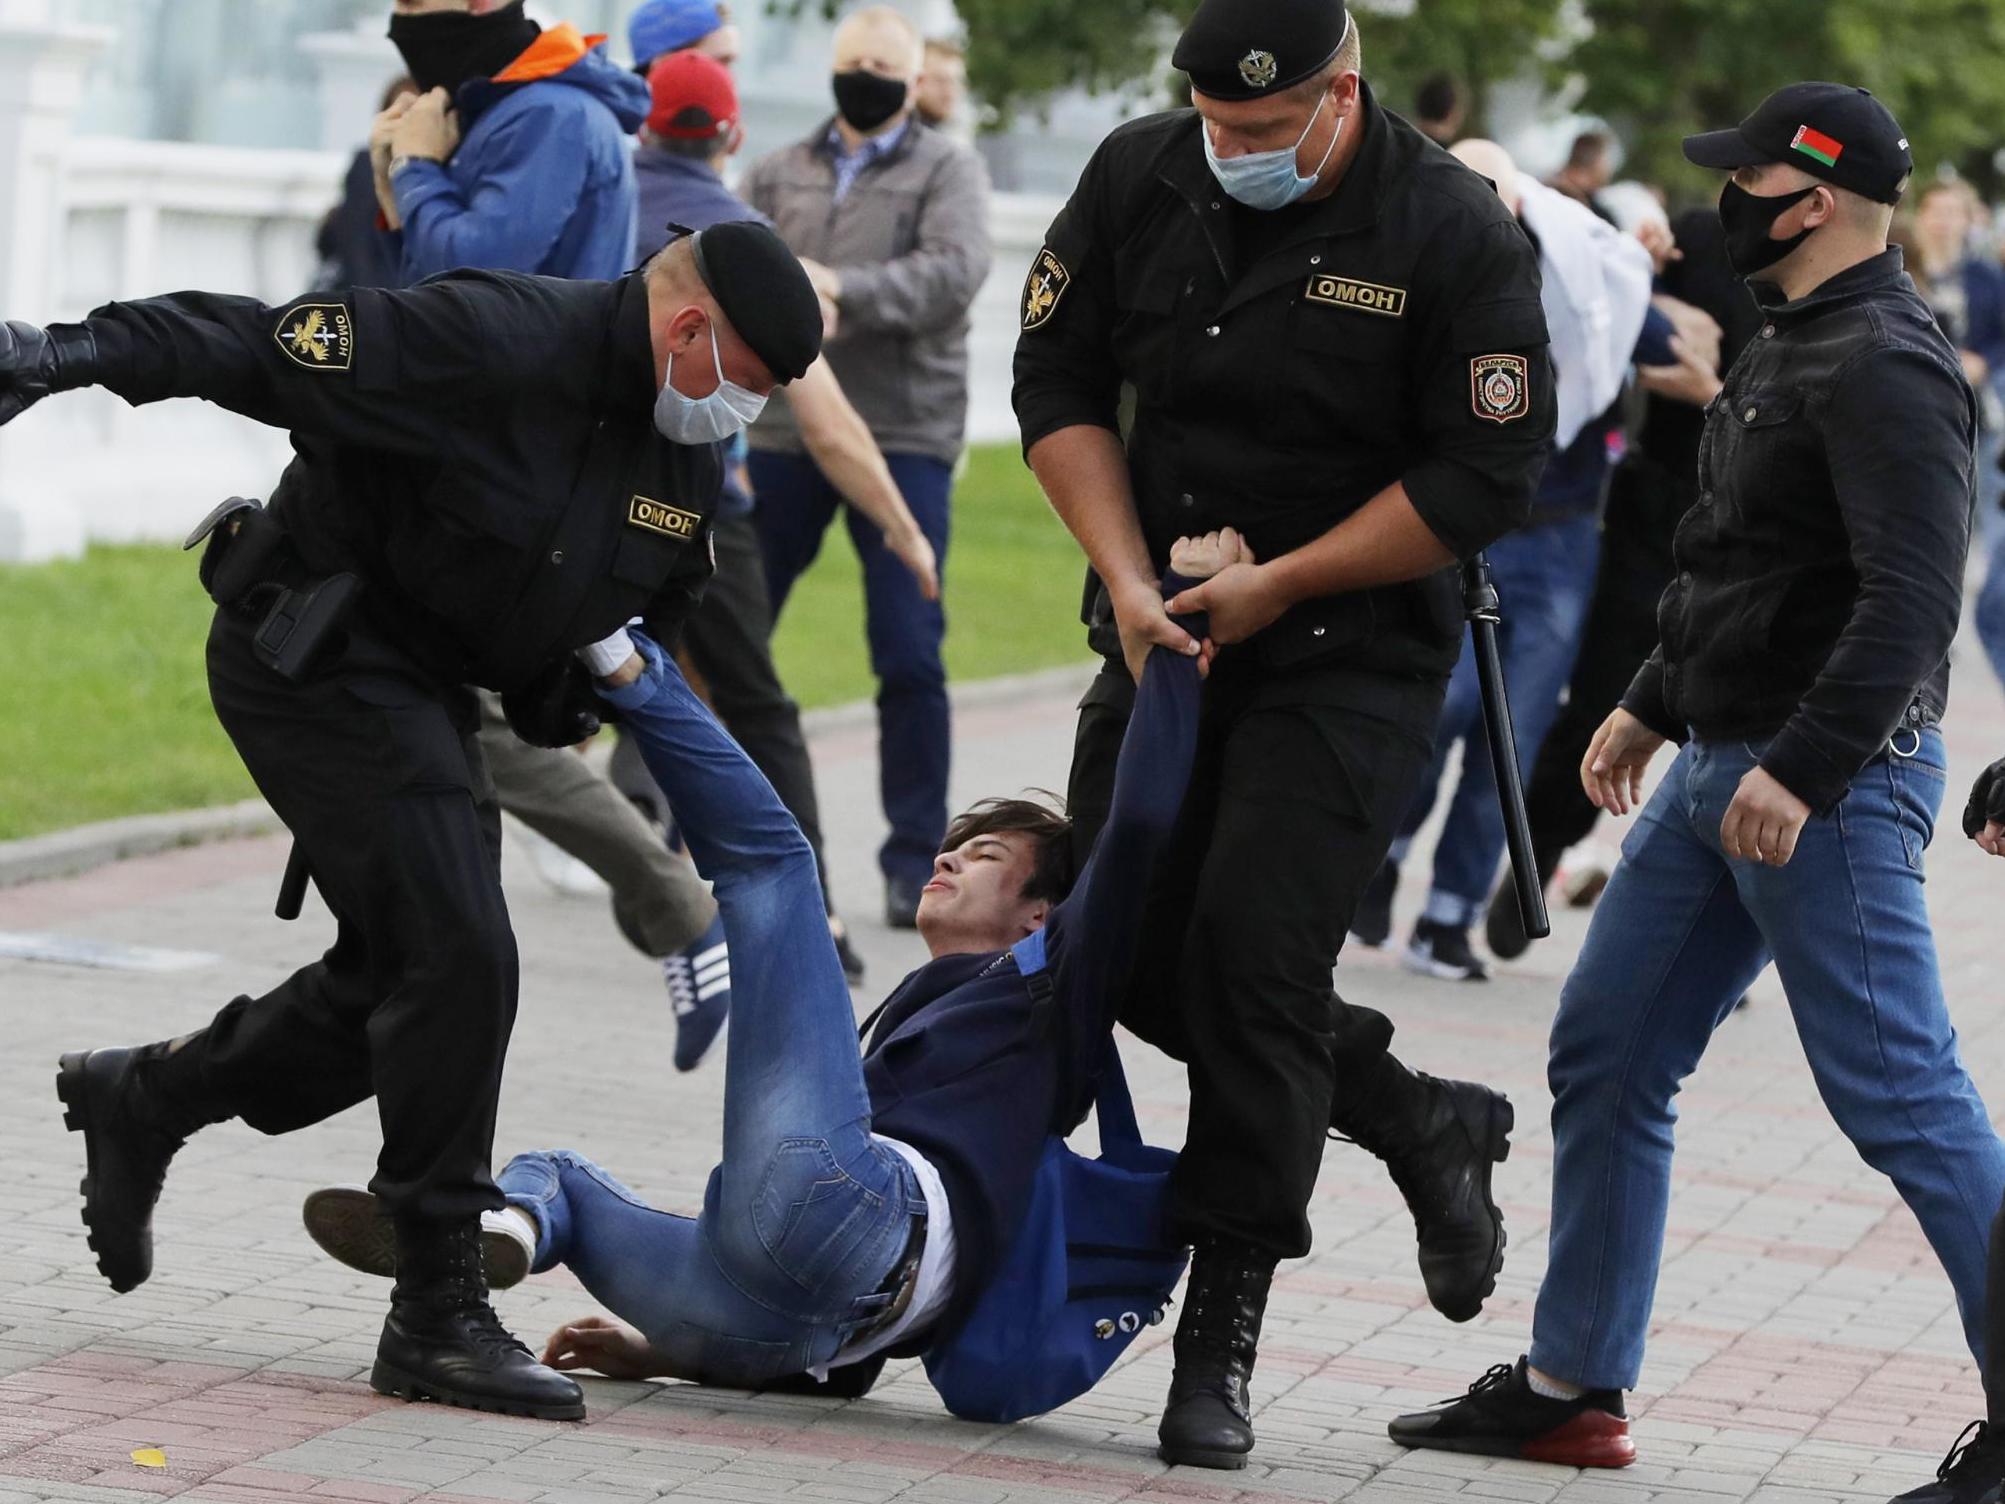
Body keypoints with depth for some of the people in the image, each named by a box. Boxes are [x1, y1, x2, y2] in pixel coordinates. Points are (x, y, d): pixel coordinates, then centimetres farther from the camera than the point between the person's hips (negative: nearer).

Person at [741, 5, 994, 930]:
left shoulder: (947, 171, 4)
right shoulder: (780, 173, 15)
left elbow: (956, 269, -13)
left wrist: (845, 288, -25)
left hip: (903, 436, -3)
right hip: (781, 431, 3)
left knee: (909, 657, -5)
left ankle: (915, 860, 5)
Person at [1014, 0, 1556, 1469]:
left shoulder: (1455, 231, -15)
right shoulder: (1139, 179, -2)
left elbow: (1486, 478, -13)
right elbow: (1060, 380, 5)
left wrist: (1280, 582, -14)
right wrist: (1127, 577, -7)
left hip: (1350, 654, -6)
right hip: (1163, 635, 6)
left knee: (1253, 951, -14)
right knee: (1127, 955, 6)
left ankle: (1222, 1343, -6)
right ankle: (1421, 1125, 26)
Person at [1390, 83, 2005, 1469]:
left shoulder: (1885, 370, -17)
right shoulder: (1792, 350, 16)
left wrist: (1802, 770, -31)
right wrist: (1653, 704, 26)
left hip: (1832, 782, -11)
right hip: (1723, 767, 11)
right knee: (1605, 1056, 13)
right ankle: (1573, 1389, 21)